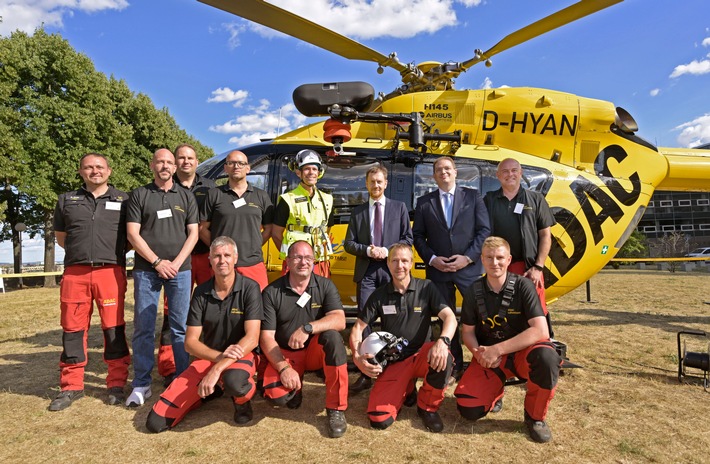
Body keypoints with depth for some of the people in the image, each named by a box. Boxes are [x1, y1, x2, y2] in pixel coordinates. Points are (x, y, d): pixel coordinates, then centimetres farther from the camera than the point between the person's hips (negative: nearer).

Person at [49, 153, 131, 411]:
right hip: (74, 273, 2)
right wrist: (83, 251, 11)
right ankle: (71, 386, 18)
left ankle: (117, 384, 11)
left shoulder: (123, 200, 9)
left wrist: (113, 251, 5)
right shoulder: (67, 200, 15)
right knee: (72, 329, 6)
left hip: (111, 272, -2)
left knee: (114, 328, 1)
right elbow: (61, 237, 20)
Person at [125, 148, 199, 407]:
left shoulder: (186, 197, 12)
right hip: (146, 269, -1)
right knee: (143, 327, 2)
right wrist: (157, 262, -8)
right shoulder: (139, 195, 7)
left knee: (180, 327, 4)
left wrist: (176, 263, -6)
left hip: (180, 269, 1)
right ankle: (141, 385, 11)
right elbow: (132, 233, 0)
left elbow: (193, 233, 6)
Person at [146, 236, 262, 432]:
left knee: (233, 380, -42)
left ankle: (243, 400, -3)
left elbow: (252, 338, -19)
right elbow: (190, 342, -4)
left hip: (242, 356, -3)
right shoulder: (201, 292, -2)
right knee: (156, 421, -8)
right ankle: (209, 391, 17)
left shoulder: (249, 288, -12)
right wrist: (219, 356, -23)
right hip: (207, 357, 4)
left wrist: (217, 369, -28)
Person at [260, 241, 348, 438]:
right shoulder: (271, 292, -8)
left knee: (333, 336, -32)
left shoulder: (325, 286, -6)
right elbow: (266, 337, -11)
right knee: (276, 394, -27)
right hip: (285, 355, 0)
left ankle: (336, 409, -20)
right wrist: (284, 368, -22)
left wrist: (308, 328, -36)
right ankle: (296, 386, 13)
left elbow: (339, 320, -21)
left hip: (316, 350, 1)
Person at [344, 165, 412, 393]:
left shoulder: (399, 207, 9)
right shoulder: (358, 212, 13)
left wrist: (388, 251, -12)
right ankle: (366, 373, 3)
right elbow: (348, 244, 9)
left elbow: (408, 238, 4)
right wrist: (368, 250, -10)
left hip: (392, 270, -1)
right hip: (366, 272, 1)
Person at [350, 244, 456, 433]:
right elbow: (358, 327, 3)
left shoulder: (426, 288, -3)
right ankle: (406, 390, 16)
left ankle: (427, 407, -5)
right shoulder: (379, 295, 2)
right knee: (379, 419, -19)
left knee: (443, 357, -37)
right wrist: (357, 356, -16)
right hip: (393, 362, 1)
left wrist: (443, 341, -34)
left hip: (421, 354, 0)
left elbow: (450, 317, -12)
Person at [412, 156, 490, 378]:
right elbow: (418, 236, 6)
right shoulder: (424, 202, 8)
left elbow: (484, 230, 0)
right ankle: (455, 365, 22)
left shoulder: (472, 196, 5)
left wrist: (468, 257, -10)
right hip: (438, 269, 1)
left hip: (469, 267, -1)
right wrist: (431, 259, -8)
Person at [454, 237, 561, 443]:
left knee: (546, 357, -37)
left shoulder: (523, 286, -14)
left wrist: (497, 349, -26)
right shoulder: (473, 292, -5)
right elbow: (467, 331, 3)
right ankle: (496, 390, 21)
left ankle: (535, 417, -8)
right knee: (468, 409, -17)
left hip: (522, 351, -2)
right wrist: (479, 352, -19)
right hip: (489, 357, 2)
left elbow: (541, 331, -23)